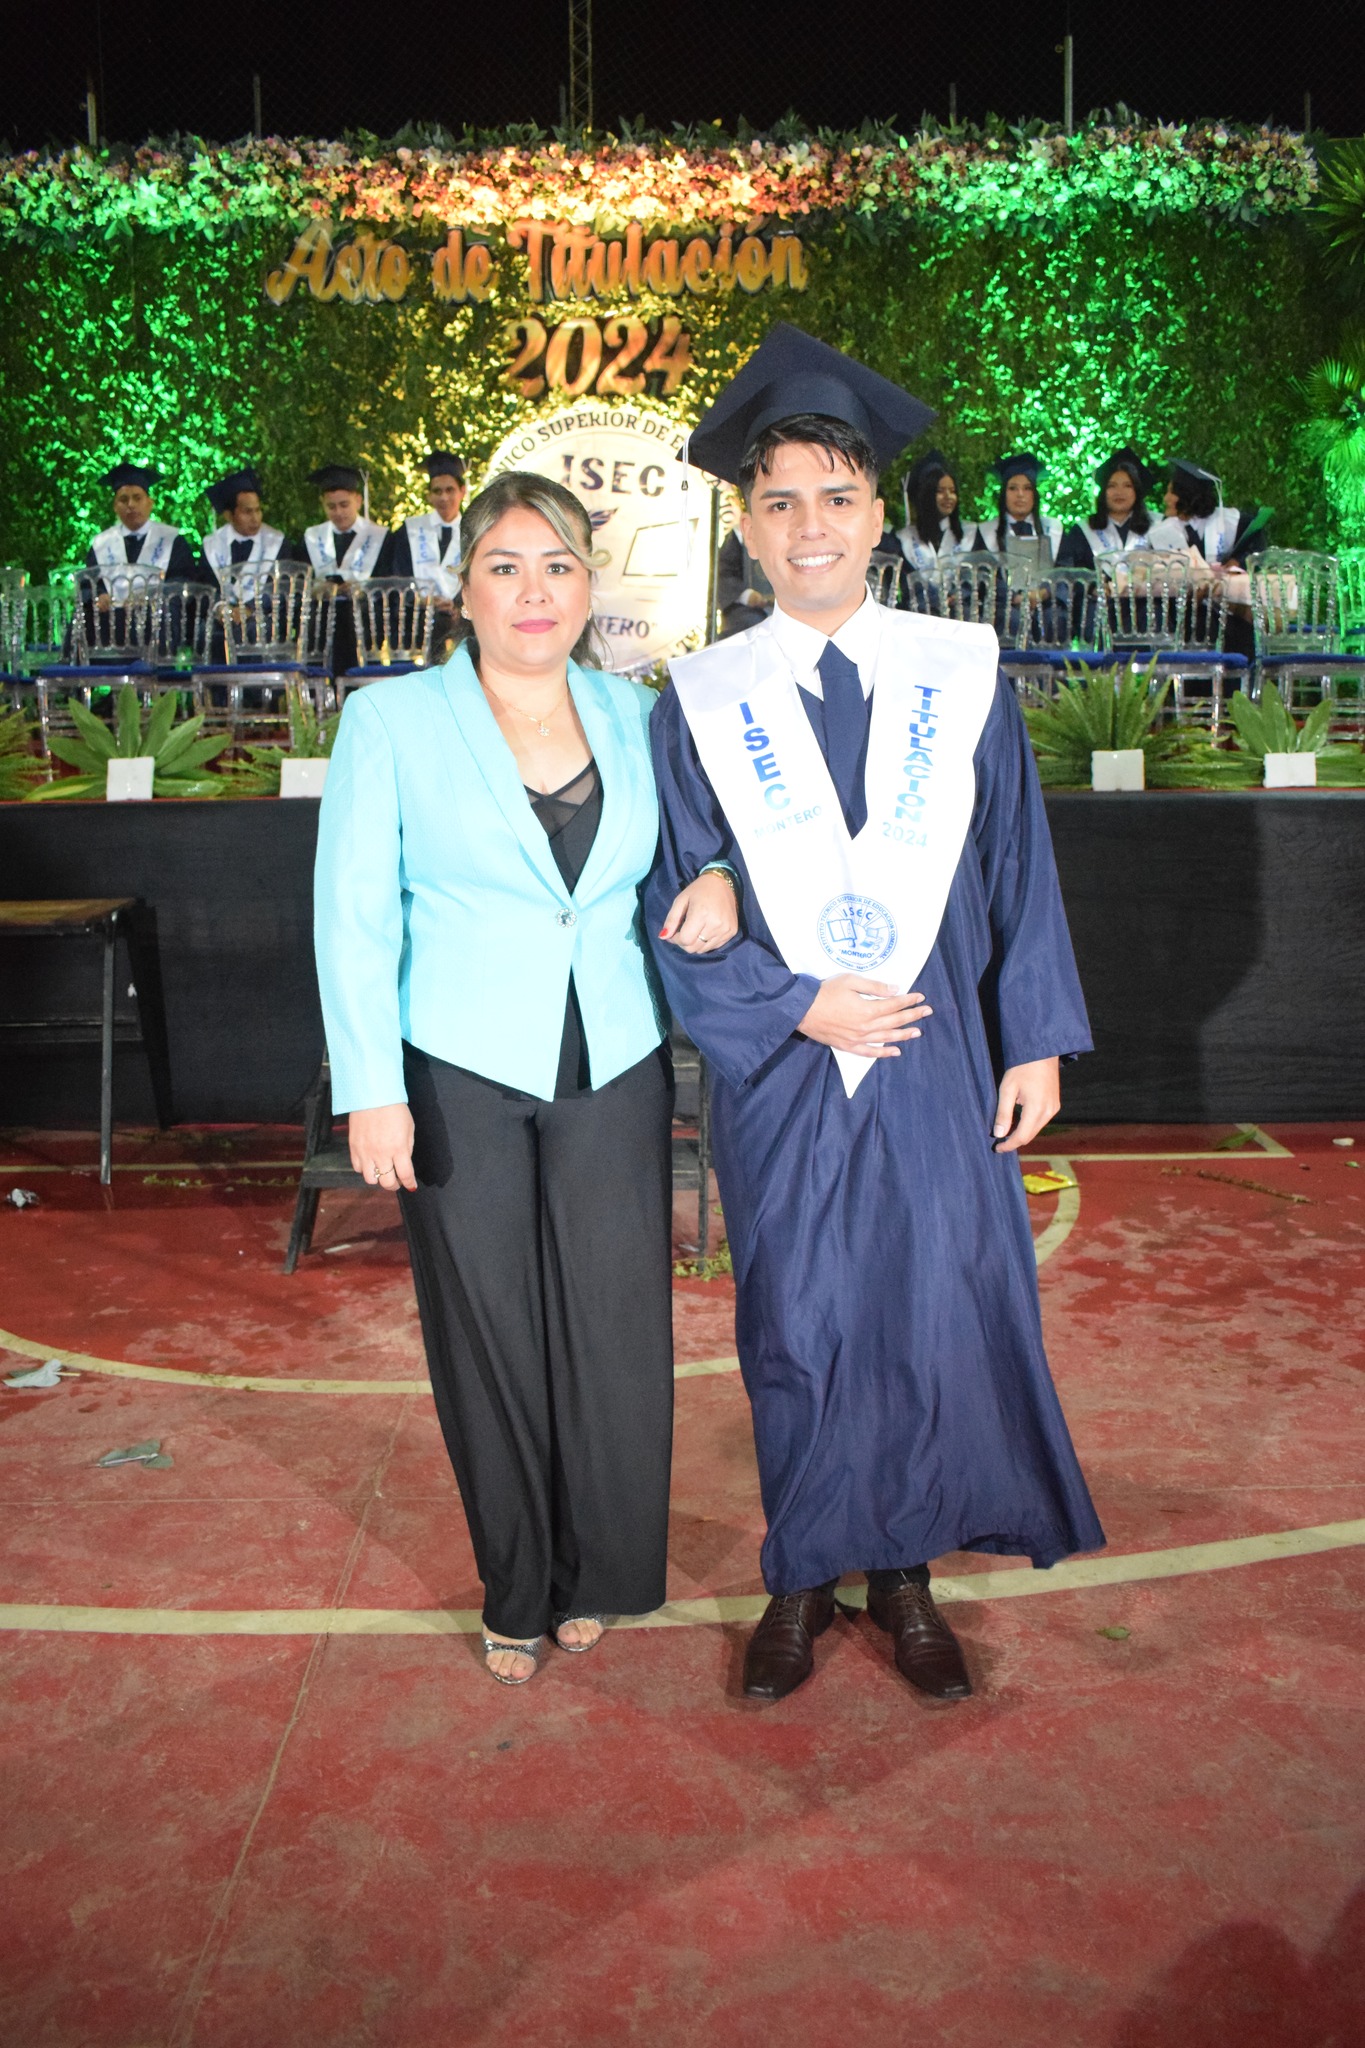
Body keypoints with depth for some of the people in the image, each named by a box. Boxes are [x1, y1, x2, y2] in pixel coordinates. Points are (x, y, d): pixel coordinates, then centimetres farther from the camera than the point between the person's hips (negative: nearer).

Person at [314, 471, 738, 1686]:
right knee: (489, 1336, 7)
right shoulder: (389, 719, -1)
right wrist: (372, 1091, -10)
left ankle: (598, 1572, 29)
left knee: (615, 1324, 5)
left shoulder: (636, 716, 6)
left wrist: (723, 878, -6)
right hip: (460, 1074, -2)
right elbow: (354, 914, -4)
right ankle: (517, 1591, 28)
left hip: (614, 1070, 2)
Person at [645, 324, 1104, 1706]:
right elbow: (676, 909, -1)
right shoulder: (702, 702, -1)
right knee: (794, 1333, 9)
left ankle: (905, 1573, 28)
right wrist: (795, 1008, -12)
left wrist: (1036, 1042, 0)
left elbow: (1019, 873, 4)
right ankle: (804, 1579, 29)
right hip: (779, 1074, 0)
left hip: (937, 1068, 1)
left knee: (937, 1320, 6)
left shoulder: (964, 676, 2)